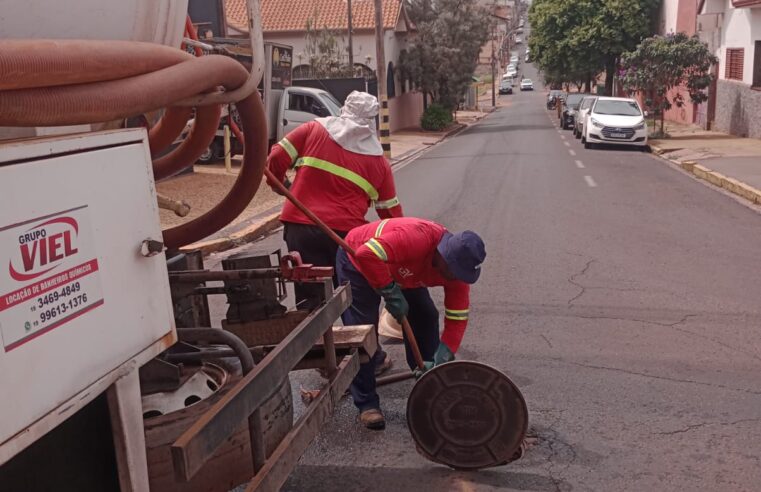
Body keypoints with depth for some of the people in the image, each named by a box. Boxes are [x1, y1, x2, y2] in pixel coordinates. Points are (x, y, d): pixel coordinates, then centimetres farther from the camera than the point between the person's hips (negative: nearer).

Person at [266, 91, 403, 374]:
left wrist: (280, 184, 21)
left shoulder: (314, 130, 5)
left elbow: (276, 158, 1)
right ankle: (371, 357, 27)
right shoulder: (377, 158, 9)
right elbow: (391, 210, 12)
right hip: (345, 231, 1)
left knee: (309, 297, 10)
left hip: (299, 226, 0)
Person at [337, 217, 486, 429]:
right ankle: (366, 404, -3)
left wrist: (441, 360, -24)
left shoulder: (456, 268, -20)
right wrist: (391, 293, -38)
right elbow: (367, 254, -48)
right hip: (357, 261, -6)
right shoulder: (417, 238, -43)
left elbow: (457, 318, -16)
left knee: (426, 317, -1)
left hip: (401, 272, 7)